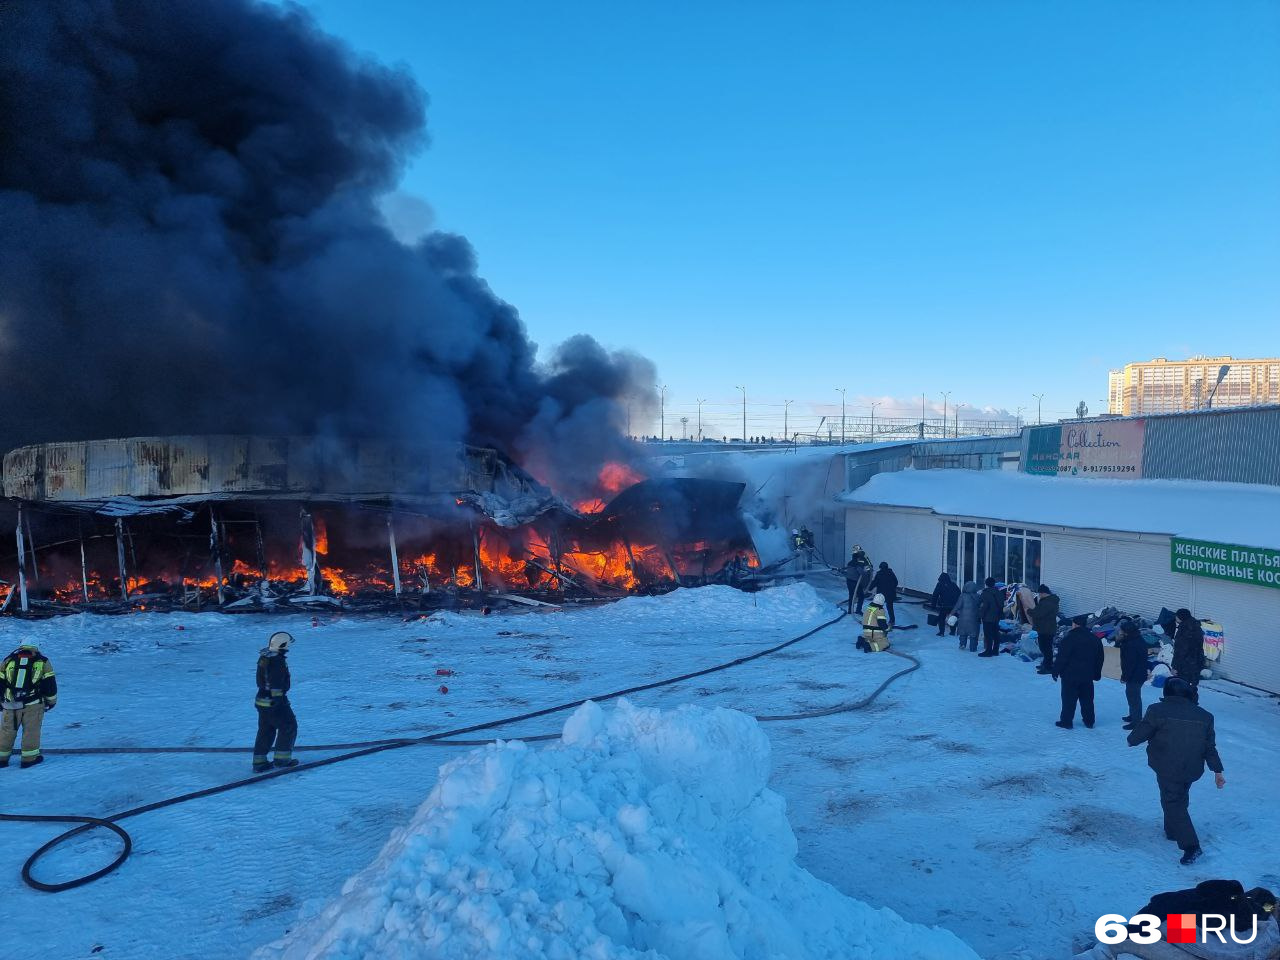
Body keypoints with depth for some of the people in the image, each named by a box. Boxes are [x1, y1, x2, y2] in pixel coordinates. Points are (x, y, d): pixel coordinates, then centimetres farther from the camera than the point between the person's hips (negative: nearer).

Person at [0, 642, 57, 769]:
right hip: (33, 704, -2)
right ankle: (29, 758, 9)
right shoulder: (43, 662, 2)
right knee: (31, 730, 6)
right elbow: (50, 683, 3)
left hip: (10, 704, 2)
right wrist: (51, 701, 15)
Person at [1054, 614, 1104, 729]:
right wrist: (1097, 674, 22)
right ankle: (1089, 721, 24)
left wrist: (1056, 671, -6)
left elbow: (1062, 657, -16)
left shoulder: (1070, 638, -17)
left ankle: (1066, 721, 6)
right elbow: (1099, 658, 13)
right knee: (1087, 699, 16)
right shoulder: (1095, 638, 5)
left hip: (1070, 675, -6)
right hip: (1087, 675, 6)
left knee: (1068, 699, 2)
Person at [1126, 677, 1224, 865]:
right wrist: (1218, 771, 13)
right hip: (1192, 770, 6)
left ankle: (1191, 846, -9)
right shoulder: (1204, 716, 2)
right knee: (1180, 799, 25)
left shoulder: (1157, 711, -14)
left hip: (1167, 768, -5)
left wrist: (1131, 740, 13)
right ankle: (1172, 831, 38)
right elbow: (1210, 747, 6)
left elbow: (1140, 732, -9)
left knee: (1173, 803, 1)